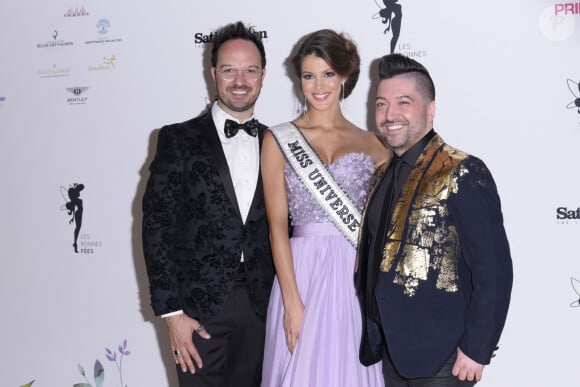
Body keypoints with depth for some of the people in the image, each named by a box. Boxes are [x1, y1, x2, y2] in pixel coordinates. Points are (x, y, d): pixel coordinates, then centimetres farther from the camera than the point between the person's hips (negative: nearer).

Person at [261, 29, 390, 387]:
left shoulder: (371, 144, 8)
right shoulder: (279, 140, 2)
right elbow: (278, 226, -3)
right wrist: (292, 302, -9)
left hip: (359, 278, 2)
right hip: (302, 273, -1)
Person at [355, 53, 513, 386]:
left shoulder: (463, 175, -15)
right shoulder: (383, 176, 8)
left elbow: (494, 271, -18)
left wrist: (476, 349, -18)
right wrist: (377, 335, 11)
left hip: (441, 358, -7)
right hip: (391, 349, 7)